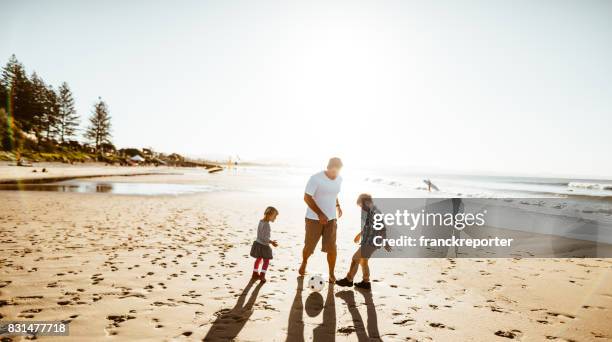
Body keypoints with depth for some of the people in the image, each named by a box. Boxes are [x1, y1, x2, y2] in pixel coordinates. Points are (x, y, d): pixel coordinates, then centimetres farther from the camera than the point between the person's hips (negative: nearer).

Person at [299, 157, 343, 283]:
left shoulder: (339, 179, 1)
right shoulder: (316, 178, -18)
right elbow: (307, 197, -18)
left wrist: (338, 205, 13)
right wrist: (320, 214, -23)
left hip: (331, 218, 4)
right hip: (314, 218, -3)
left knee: (331, 247, -3)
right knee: (309, 246, 7)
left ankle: (332, 274, 15)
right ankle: (304, 262, 39)